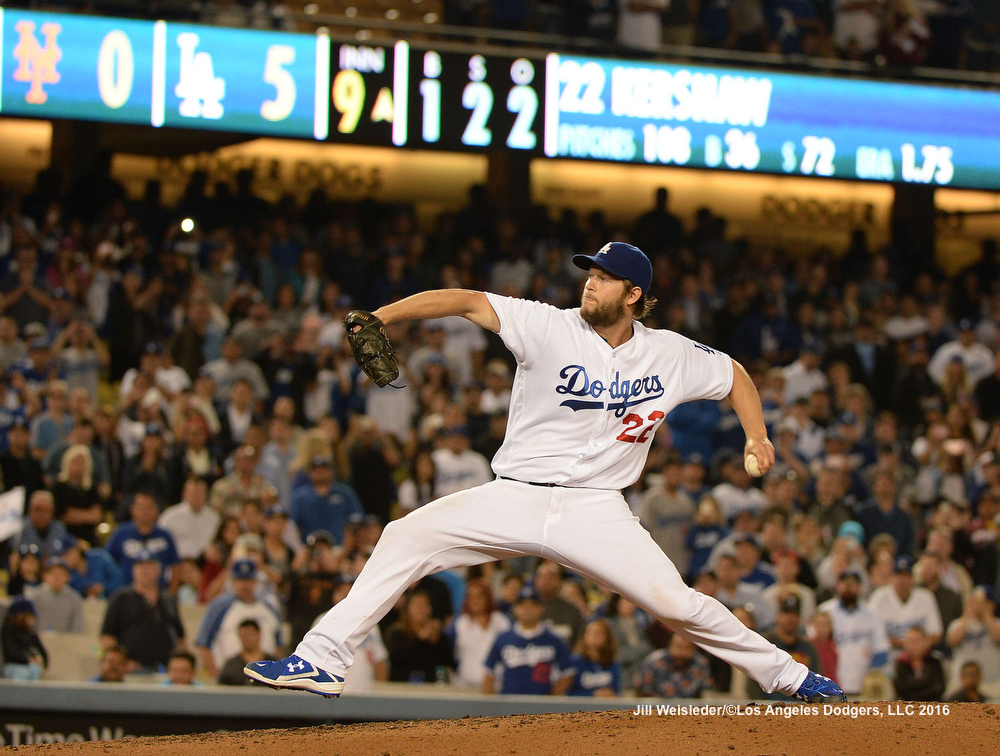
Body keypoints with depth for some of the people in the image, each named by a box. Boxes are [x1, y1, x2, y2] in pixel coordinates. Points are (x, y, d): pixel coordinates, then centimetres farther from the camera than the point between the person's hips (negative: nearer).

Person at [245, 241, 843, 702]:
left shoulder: (669, 356, 1)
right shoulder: (551, 329, -7)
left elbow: (734, 374, 18)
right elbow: (469, 302, -16)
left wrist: (756, 436, 1)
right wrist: (380, 317, -29)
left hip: (596, 510, 0)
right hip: (514, 498, 0)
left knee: (677, 604, -13)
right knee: (407, 537, -16)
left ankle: (783, 673, 8)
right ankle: (323, 659, -15)